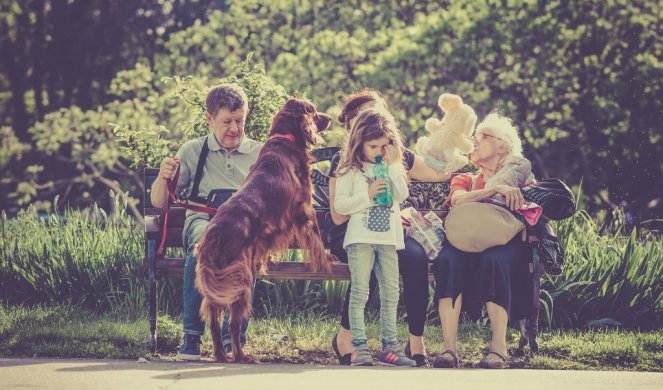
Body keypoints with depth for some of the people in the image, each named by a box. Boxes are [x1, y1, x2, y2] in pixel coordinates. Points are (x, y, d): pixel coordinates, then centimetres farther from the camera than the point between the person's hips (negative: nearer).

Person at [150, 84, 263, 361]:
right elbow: (159, 202, 17)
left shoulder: (260, 153, 20)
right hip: (203, 220, 0)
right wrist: (163, 178, -5)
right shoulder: (192, 151, 18)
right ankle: (191, 335, -34)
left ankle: (233, 335, -35)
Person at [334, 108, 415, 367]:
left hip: (389, 237, 4)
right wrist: (367, 195, -14)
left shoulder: (394, 168, 13)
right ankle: (359, 347, -9)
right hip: (361, 236, -4)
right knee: (360, 292, -8)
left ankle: (389, 346, 10)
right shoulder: (350, 171, 1)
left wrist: (393, 166, -7)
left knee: (391, 293, 5)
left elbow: (402, 195, -2)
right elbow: (339, 205, -6)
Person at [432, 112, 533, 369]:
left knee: (494, 259, -39)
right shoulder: (464, 180, 25)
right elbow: (459, 200, -1)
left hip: (506, 245, -2)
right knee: (448, 259, -34)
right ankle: (449, 347, -41)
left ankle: (498, 347, -41)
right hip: (467, 243, 2)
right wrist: (496, 189, -15)